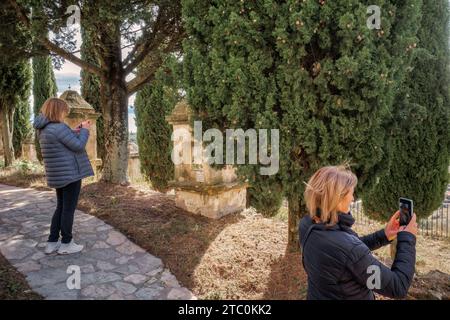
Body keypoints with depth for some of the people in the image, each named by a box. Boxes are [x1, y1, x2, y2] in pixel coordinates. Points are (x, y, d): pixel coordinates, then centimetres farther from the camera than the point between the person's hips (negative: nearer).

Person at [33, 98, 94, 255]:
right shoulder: (59, 128, -20)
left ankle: (52, 242, 22)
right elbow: (78, 146, -18)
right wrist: (85, 130, -5)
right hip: (70, 174, -9)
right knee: (69, 208, 1)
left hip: (58, 175, 9)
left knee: (61, 208, 17)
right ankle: (66, 244, 11)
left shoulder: (44, 129, 10)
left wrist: (73, 132, 10)